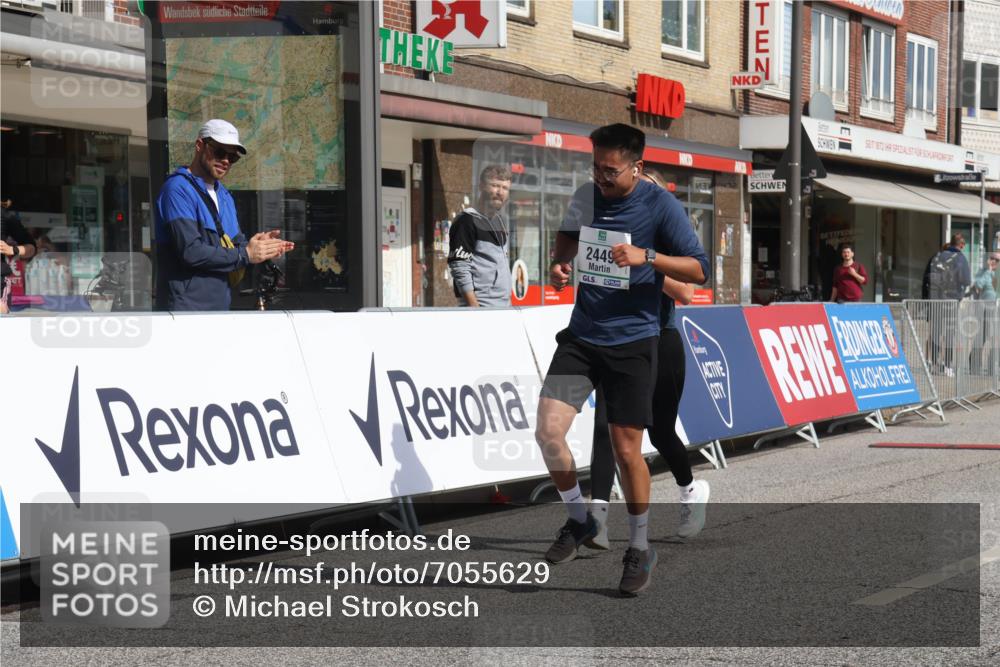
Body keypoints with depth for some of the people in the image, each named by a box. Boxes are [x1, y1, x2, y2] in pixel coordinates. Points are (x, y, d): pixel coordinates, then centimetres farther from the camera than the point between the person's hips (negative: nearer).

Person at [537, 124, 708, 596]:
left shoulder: (659, 205, -9)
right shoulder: (585, 197, 4)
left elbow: (698, 269, -10)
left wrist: (646, 256, -25)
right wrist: (559, 264, 3)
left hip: (631, 342, -4)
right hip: (581, 335, 4)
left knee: (626, 448, -2)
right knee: (548, 431, -9)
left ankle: (639, 549, 17)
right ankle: (579, 521, 16)